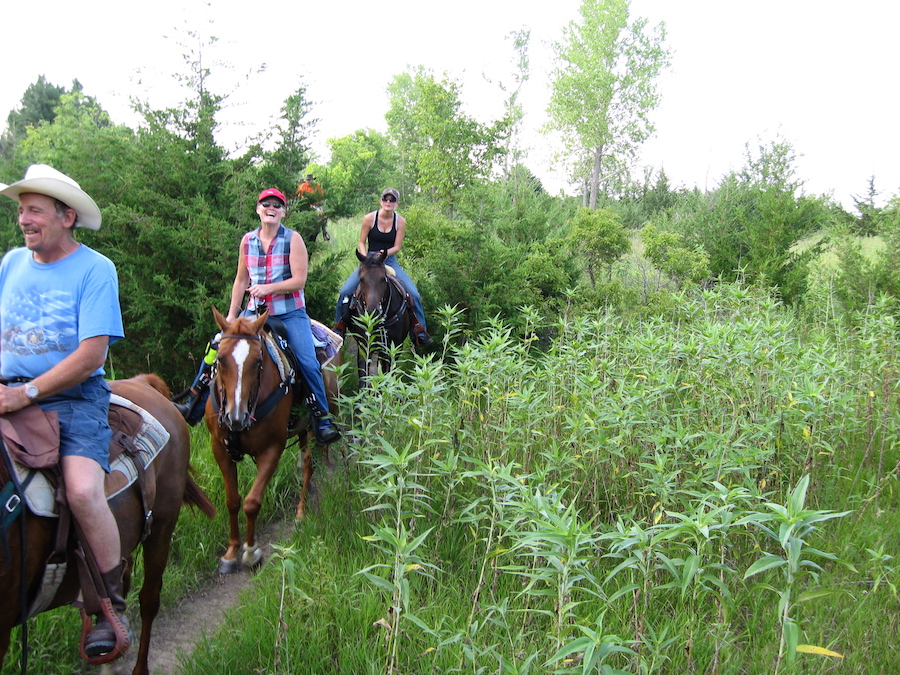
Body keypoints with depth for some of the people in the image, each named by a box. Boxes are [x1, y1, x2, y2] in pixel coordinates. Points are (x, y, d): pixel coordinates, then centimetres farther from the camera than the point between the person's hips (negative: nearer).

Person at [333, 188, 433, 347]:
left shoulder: (400, 221, -4)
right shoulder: (369, 218, -6)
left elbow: (397, 247, -3)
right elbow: (361, 243, -2)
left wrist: (384, 253, -21)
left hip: (390, 261, 0)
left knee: (414, 294, -16)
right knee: (345, 291, -17)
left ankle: (420, 333, -3)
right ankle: (338, 329, 2)